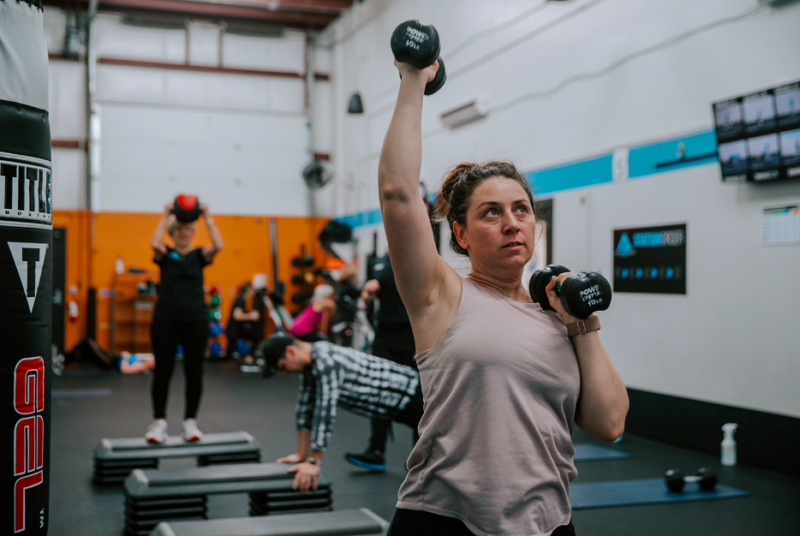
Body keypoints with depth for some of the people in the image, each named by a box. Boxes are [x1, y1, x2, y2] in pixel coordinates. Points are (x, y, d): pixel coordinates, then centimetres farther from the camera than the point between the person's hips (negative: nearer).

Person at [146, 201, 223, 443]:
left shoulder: (199, 255, 7)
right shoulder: (165, 254, 5)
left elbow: (217, 245, -15)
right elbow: (154, 243, -20)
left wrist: (207, 217, -13)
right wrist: (165, 216, -13)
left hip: (195, 319, 1)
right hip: (166, 318, -1)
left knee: (194, 371, 3)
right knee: (163, 371, 0)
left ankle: (190, 421, 13)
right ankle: (159, 421, 10)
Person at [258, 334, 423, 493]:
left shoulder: (326, 362, -30)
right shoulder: (309, 360, 0)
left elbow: (325, 414, -33)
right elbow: (306, 406, 5)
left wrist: (313, 462, -31)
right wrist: (302, 455, 5)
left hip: (414, 397, -9)